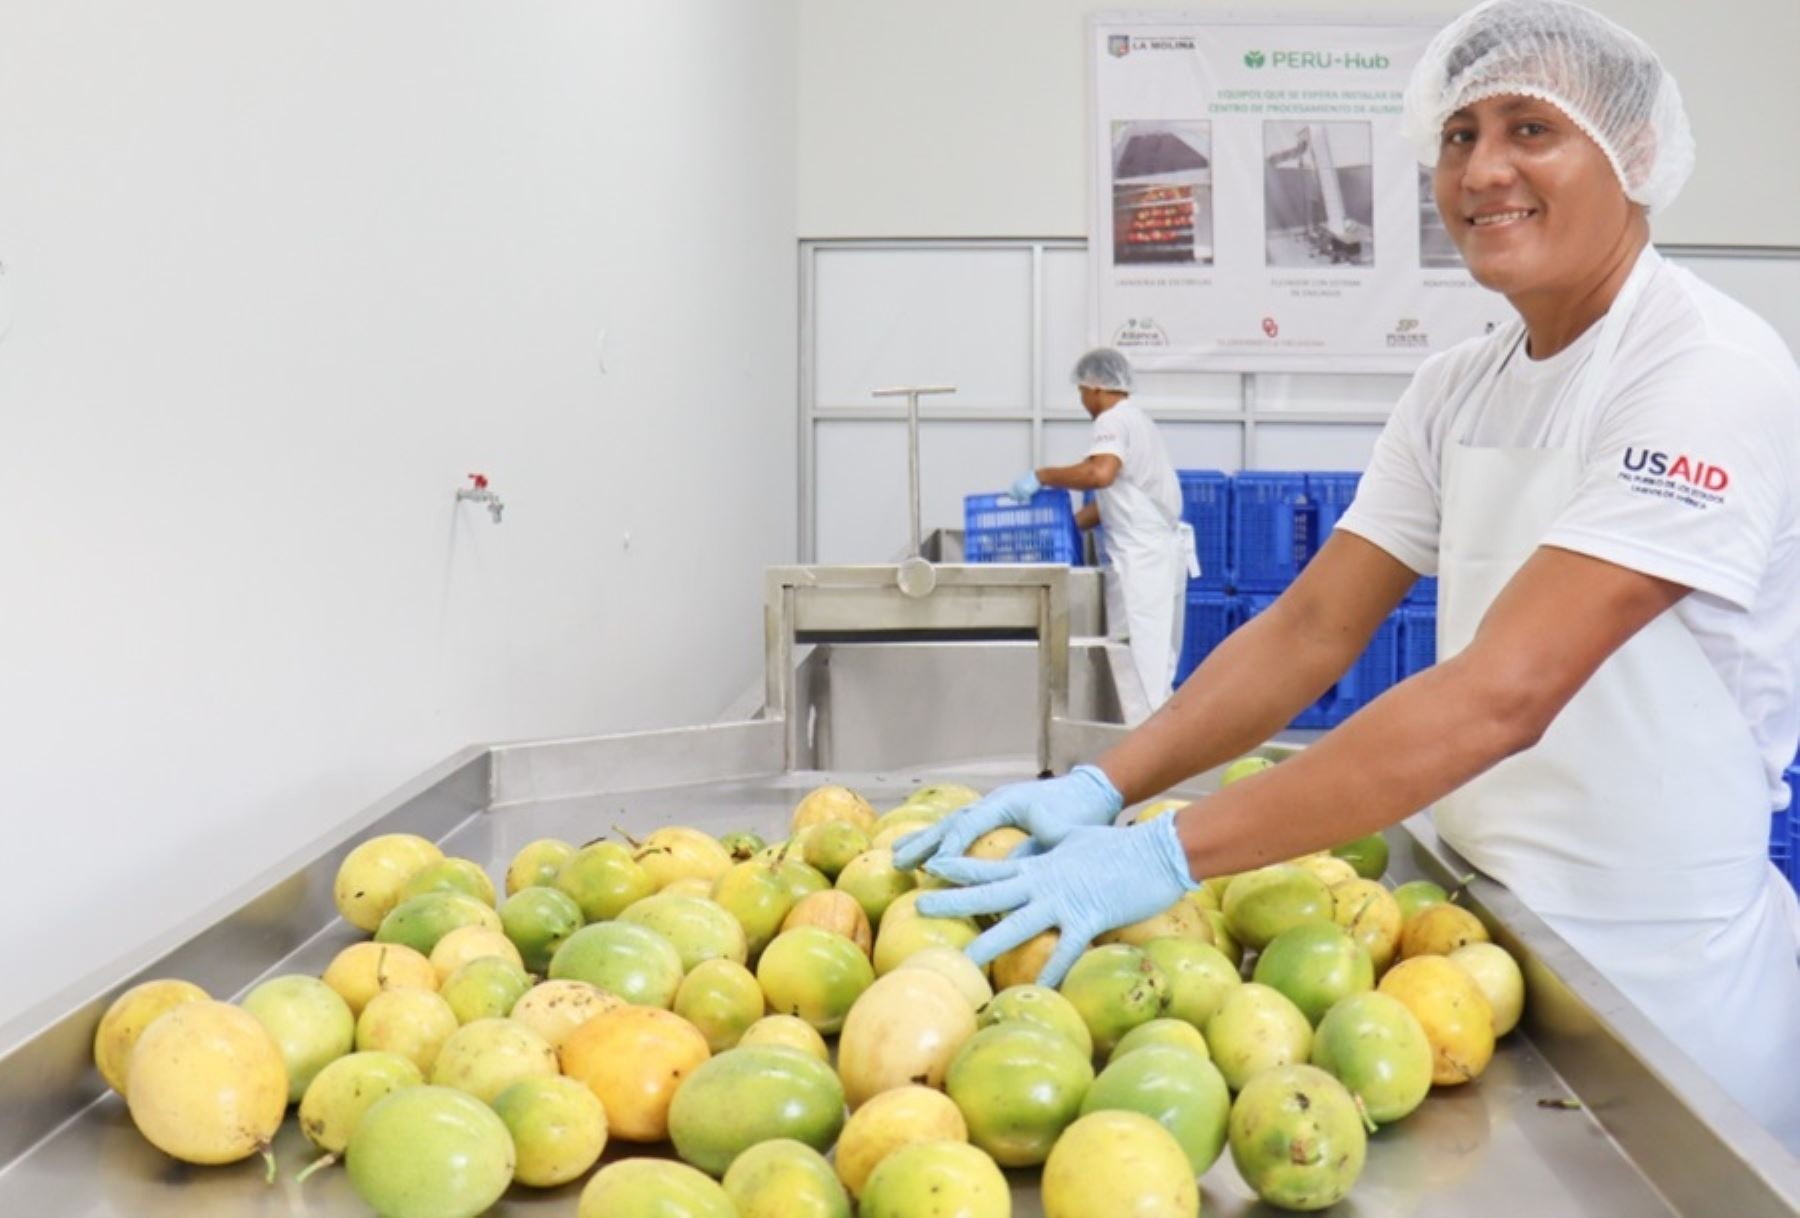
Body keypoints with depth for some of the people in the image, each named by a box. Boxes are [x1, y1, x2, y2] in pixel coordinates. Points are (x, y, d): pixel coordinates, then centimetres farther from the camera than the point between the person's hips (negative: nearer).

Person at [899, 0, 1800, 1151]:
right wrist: (1103, 787, -17)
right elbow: (1312, 628, -2)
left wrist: (1169, 854, -36)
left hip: (1658, 960, -6)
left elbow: (1504, 693, -30)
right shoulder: (1459, 386, 3)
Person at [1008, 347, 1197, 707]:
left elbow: (1100, 473, -31)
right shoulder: (1134, 419, 20)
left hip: (1143, 556, -10)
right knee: (1156, 659, 12)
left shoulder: (1112, 421, -11)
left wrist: (1042, 476, -20)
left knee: (1140, 661, -8)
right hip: (1160, 551, 10)